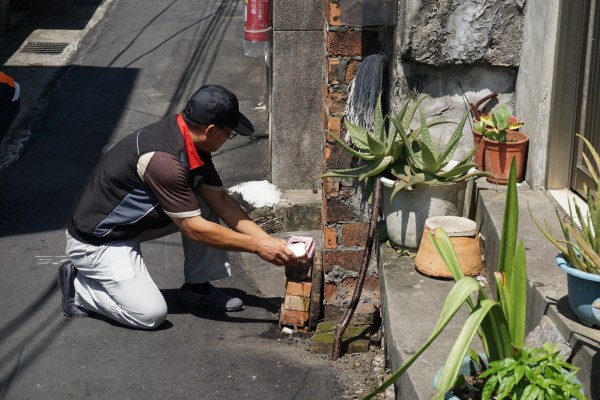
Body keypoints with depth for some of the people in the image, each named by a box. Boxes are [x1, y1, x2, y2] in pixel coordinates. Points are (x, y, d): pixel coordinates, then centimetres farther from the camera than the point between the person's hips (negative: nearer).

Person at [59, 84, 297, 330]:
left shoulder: (192, 143, -5)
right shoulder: (162, 159, -33)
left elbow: (221, 201, 1)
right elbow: (194, 229, -27)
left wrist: (268, 240, -7)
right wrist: (257, 246, -21)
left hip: (133, 222, 9)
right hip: (96, 241, -9)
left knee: (205, 205, -2)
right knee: (151, 314, -19)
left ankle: (197, 288, 10)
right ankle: (78, 285, 2)